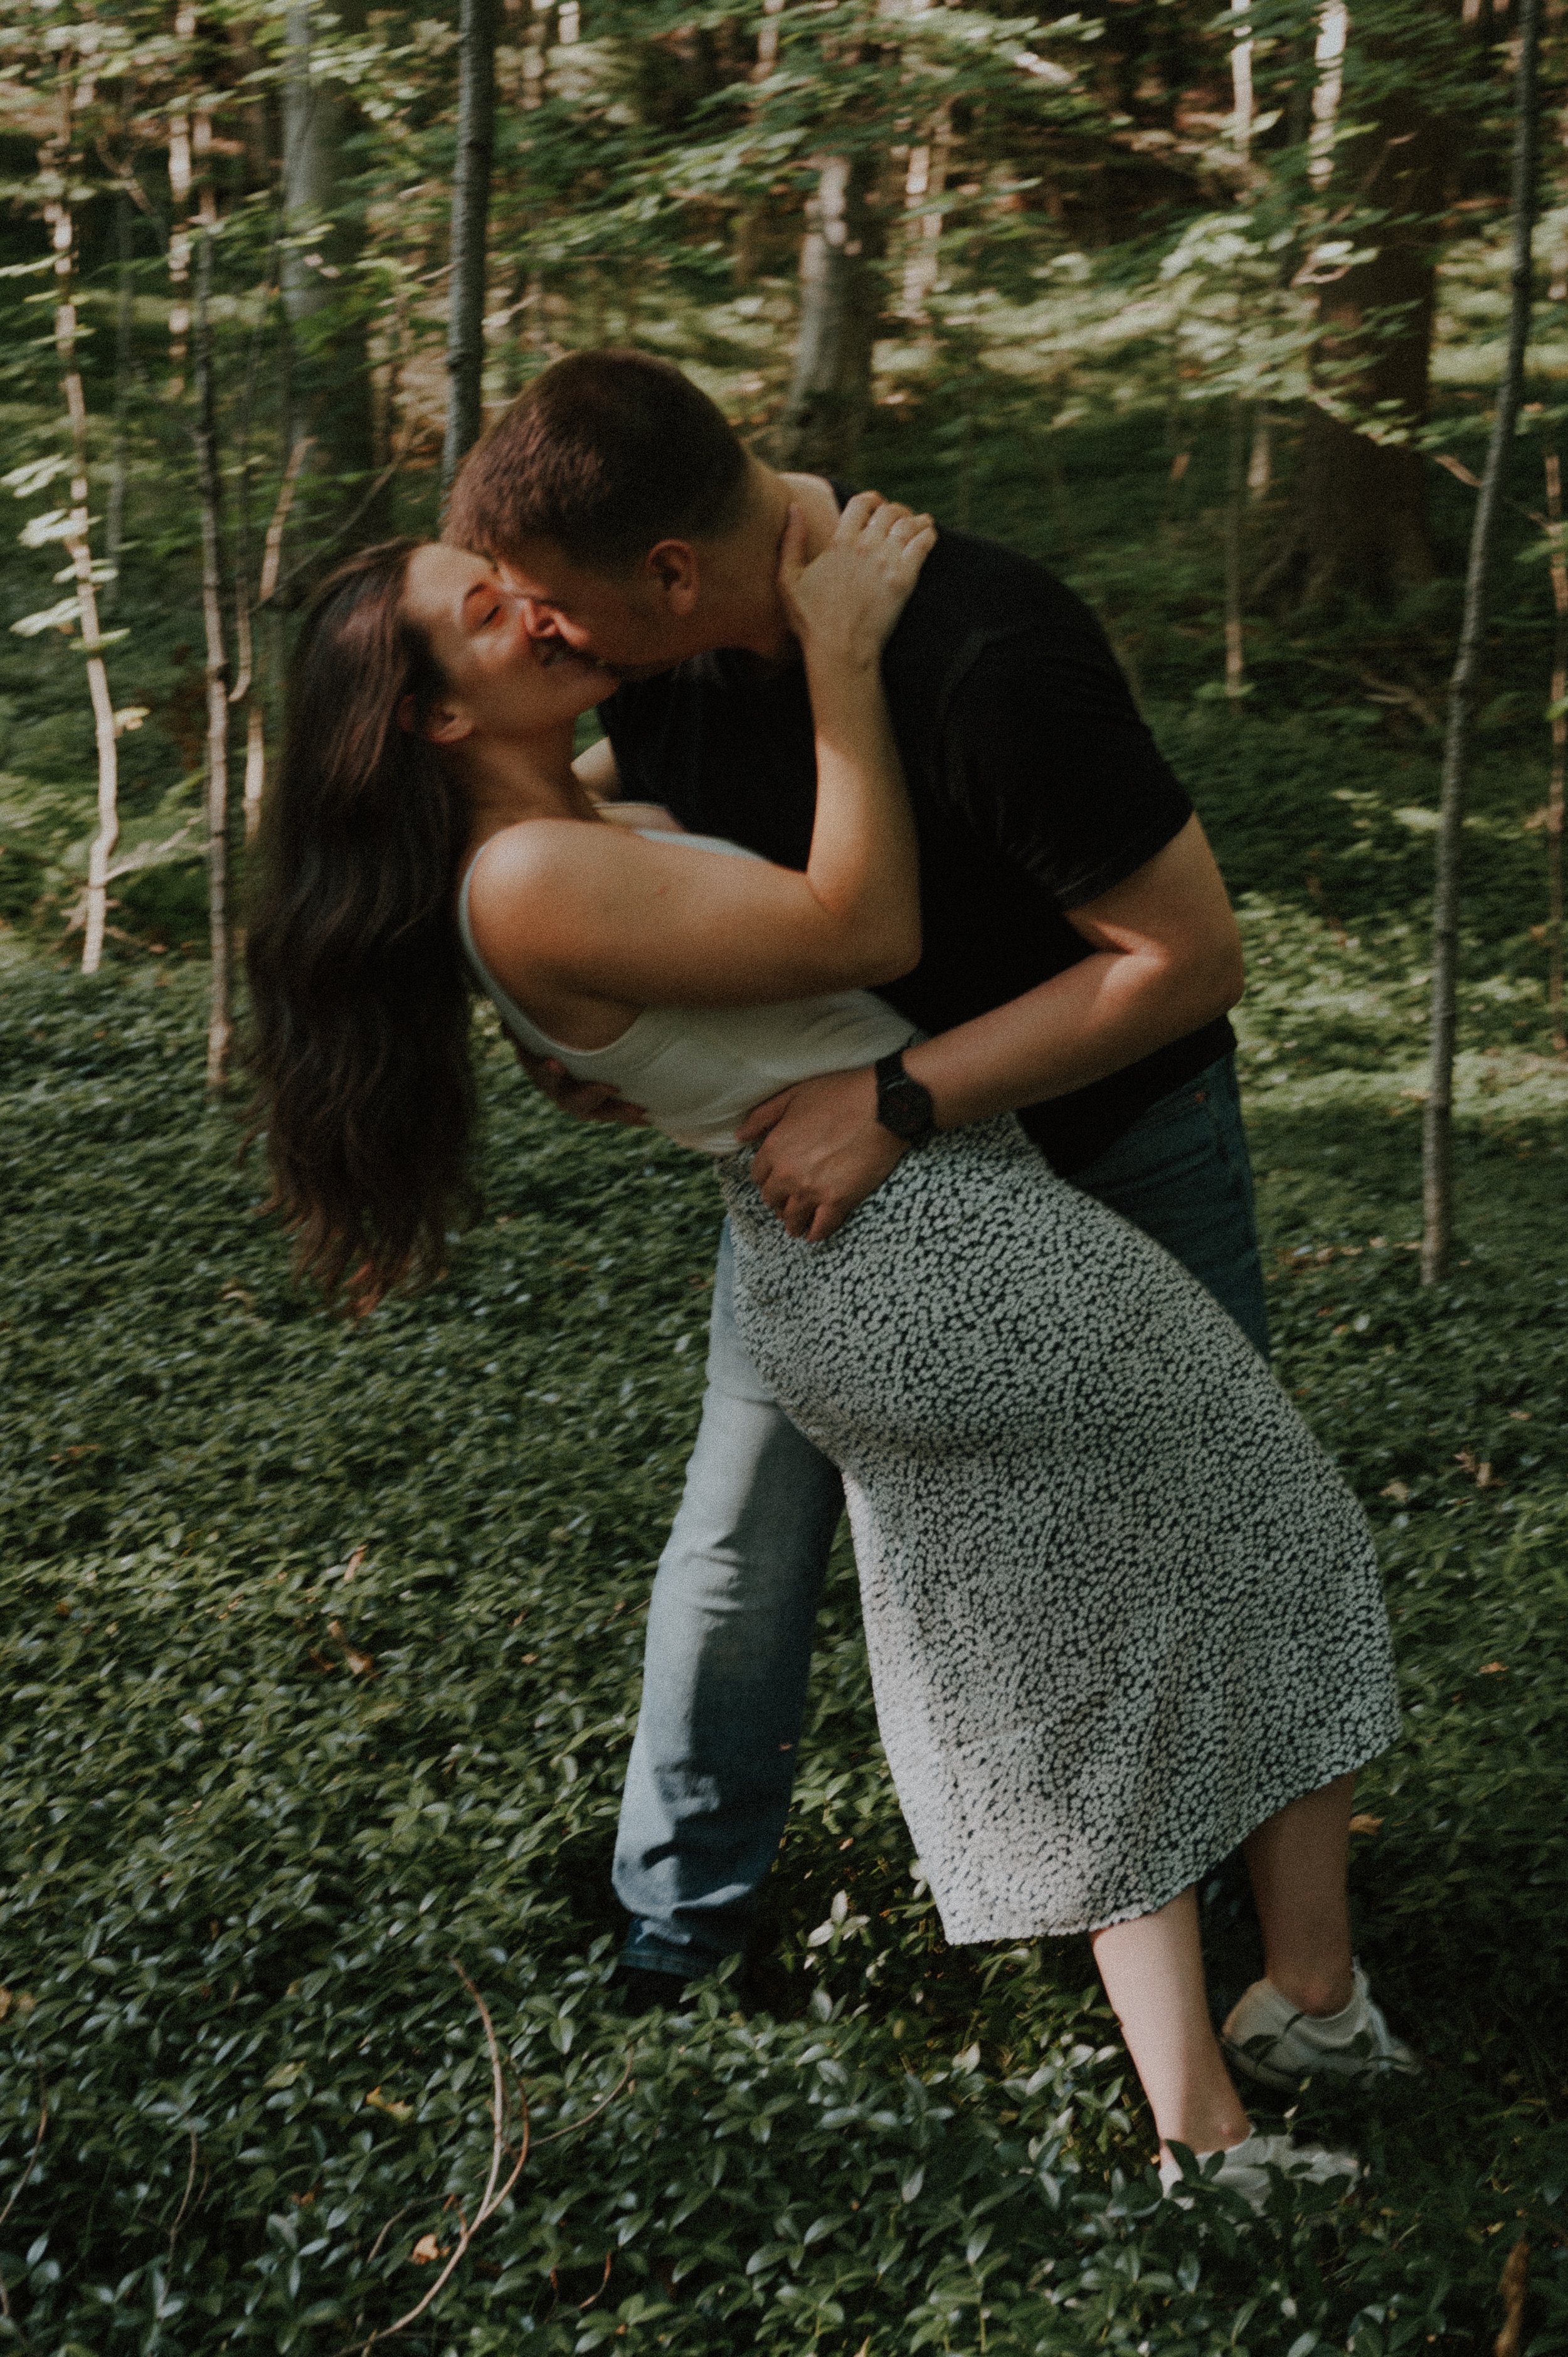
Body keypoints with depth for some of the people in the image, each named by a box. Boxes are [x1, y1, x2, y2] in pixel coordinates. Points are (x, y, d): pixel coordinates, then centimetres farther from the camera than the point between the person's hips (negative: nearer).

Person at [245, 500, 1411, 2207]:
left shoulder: (590, 833, 12)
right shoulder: (532, 881, -18)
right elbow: (864, 926, -20)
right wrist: (840, 647, -15)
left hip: (844, 1298, 9)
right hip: (951, 1247, -9)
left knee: (1069, 1697, 16)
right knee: (1268, 1555, 11)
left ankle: (1200, 2127, 21)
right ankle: (1317, 2001, 21)